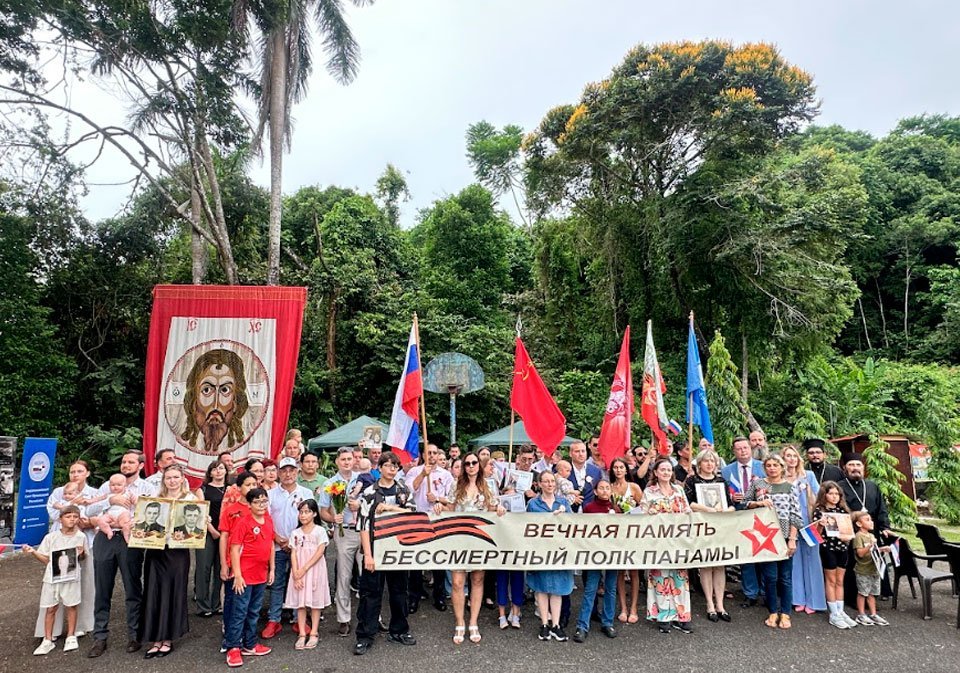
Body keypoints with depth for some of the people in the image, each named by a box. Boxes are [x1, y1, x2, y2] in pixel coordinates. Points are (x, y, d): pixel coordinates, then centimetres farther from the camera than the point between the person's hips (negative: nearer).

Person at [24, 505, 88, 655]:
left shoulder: (80, 537, -2)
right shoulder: (51, 537, -2)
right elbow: (46, 559, 5)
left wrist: (81, 553, -15)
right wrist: (33, 552, -9)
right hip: (52, 577, 1)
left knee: (71, 606, 6)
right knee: (50, 608, 6)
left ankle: (71, 637, 20)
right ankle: (48, 641, 19)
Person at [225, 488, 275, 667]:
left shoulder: (269, 521, 6)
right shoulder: (243, 522, -13)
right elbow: (234, 549, -14)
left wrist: (271, 569, 12)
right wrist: (237, 575, -16)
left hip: (261, 575, 6)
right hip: (245, 575, -6)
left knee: (254, 612, 16)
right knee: (239, 612, 1)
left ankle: (249, 645, 27)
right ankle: (233, 648, 11)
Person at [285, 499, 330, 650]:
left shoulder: (320, 531, -4)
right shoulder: (295, 533, 6)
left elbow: (319, 552, -11)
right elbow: (293, 554, 1)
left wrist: (305, 569, -16)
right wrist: (296, 574, -11)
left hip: (315, 570, -3)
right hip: (298, 572, 3)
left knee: (315, 601, 3)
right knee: (300, 602, 4)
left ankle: (314, 633, 12)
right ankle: (302, 634, 11)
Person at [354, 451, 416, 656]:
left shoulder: (404, 491, 7)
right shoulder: (369, 492, -3)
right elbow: (363, 525, -7)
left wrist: (390, 508, -16)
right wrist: (368, 554, -13)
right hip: (375, 548, -3)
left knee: (399, 590, 12)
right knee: (371, 592, 2)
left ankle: (398, 631, 27)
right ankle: (365, 636, 13)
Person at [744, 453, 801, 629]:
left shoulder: (789, 487, 3)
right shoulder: (757, 483, 4)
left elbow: (795, 516, 0)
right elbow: (745, 503, 8)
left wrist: (792, 539, -7)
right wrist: (759, 503, -11)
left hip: (785, 537, 0)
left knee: (785, 577, 5)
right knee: (770, 576, 3)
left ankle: (785, 614, 18)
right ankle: (773, 612, 17)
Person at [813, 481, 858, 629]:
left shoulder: (843, 510, 8)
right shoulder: (819, 510, -6)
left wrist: (848, 536, -11)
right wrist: (820, 525, -27)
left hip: (842, 547, 5)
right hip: (828, 547, -5)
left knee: (840, 580, 11)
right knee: (831, 580, 3)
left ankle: (840, 611, 18)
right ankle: (834, 614, 9)